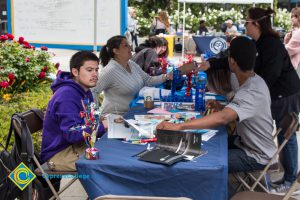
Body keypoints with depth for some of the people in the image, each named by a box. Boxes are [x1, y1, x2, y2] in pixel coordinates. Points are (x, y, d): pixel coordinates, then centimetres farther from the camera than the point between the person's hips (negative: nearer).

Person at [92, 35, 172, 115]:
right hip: (115, 116, -8)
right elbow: (93, 91, -21)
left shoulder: (132, 64, 8)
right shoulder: (110, 71, -19)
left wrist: (166, 77, 0)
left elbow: (147, 80, 12)